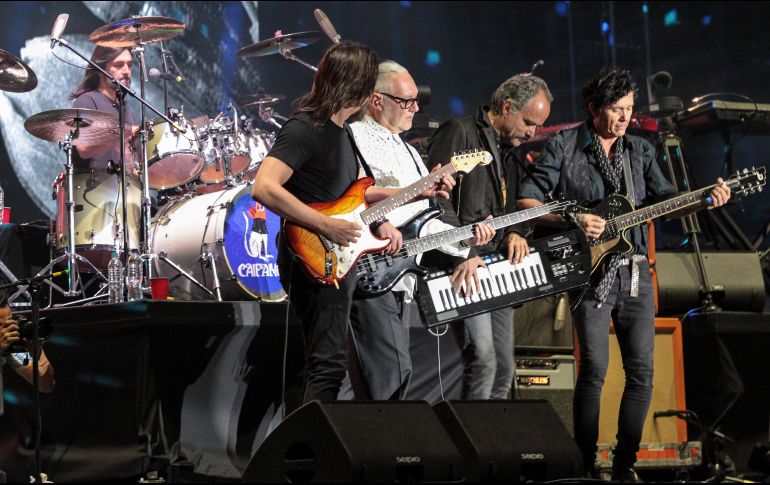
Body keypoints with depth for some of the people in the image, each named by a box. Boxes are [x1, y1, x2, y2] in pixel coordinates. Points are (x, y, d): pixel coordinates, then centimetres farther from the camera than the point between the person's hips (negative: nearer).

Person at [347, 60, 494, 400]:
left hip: (400, 279, 9)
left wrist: (465, 239, 8)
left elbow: (424, 221, 23)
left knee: (394, 375, 9)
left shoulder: (409, 153, 23)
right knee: (394, 373, -16)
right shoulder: (353, 139, -6)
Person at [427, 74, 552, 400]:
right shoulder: (460, 134, -6)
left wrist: (516, 233, 3)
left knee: (504, 370, 8)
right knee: (483, 360, -20)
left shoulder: (508, 153, 21)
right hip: (465, 269, -9)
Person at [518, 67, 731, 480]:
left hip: (635, 271, 5)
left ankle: (624, 463, 12)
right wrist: (571, 221, -18)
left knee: (641, 371, 1)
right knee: (594, 368, -10)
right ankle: (586, 465, 3)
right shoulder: (564, 147, -2)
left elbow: (663, 199, 10)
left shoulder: (640, 150, 13)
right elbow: (527, 201, -4)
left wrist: (706, 199, -8)